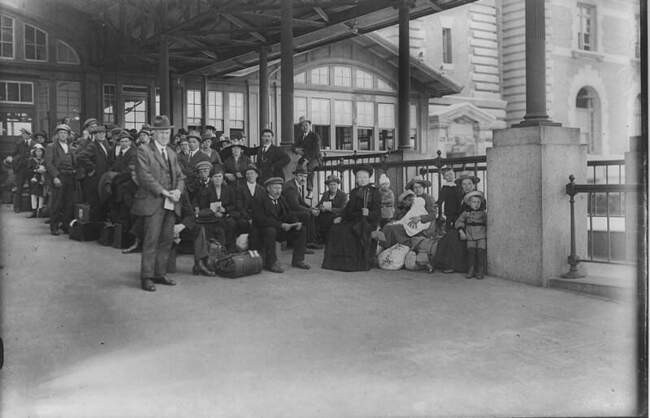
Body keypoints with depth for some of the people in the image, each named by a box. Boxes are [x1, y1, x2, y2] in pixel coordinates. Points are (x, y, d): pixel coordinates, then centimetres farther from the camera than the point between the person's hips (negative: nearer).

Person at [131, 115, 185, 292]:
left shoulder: (171, 153, 21)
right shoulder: (144, 151, -2)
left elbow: (180, 176, 19)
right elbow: (144, 176, -12)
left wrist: (178, 190, -2)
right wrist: (162, 191, -16)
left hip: (171, 204, 7)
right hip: (153, 202, -7)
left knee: (167, 240, 8)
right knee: (151, 240, -7)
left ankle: (160, 274, 17)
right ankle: (146, 277, -1)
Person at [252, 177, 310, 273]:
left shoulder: (281, 199, 12)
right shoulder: (259, 201, -12)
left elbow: (289, 214, 12)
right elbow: (261, 220, -24)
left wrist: (297, 222, -12)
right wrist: (281, 225, -31)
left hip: (281, 229, 7)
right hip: (263, 230, -7)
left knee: (301, 231, -6)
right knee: (271, 231, -39)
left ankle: (298, 260, 1)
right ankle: (271, 263, -29)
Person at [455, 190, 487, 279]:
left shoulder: (483, 213, 5)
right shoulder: (466, 213, 6)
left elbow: (488, 223, 5)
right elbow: (459, 221, 9)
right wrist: (461, 231, -3)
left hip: (481, 236, -1)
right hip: (470, 237, 1)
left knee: (480, 252, -8)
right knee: (470, 252, -8)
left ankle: (479, 272, -1)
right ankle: (470, 271, 0)